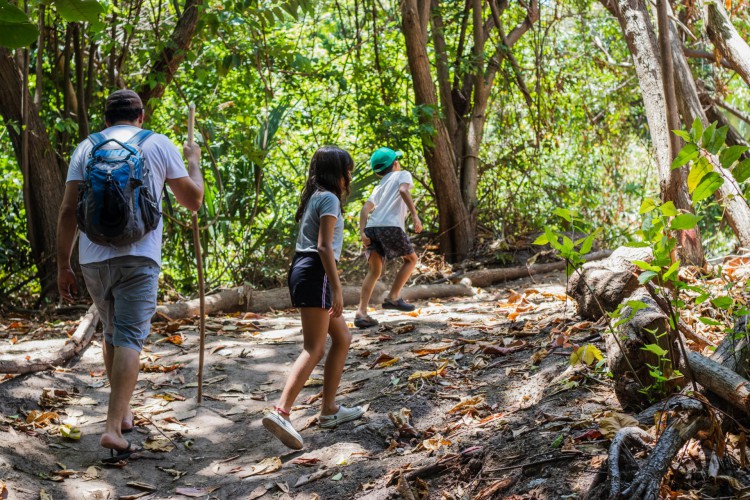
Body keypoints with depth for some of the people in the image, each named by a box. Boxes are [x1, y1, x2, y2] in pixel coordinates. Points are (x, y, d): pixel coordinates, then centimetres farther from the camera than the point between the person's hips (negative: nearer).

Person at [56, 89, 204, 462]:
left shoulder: (86, 148, 9)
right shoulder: (158, 144, 5)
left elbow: (68, 211, 3)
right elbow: (193, 200, 10)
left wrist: (63, 266, 7)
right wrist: (194, 163, 28)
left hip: (93, 258, 3)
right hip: (138, 256, -3)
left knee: (112, 334, 20)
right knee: (129, 338, -4)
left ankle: (123, 412, 30)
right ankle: (113, 427, -15)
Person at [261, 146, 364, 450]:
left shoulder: (314, 197, 20)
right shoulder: (329, 199, -8)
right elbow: (324, 246, -17)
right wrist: (337, 288, -19)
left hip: (304, 270, 10)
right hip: (315, 273, -10)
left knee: (342, 338, 17)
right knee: (314, 349, -14)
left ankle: (329, 409, 19)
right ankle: (280, 412, -27)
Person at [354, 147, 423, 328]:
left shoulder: (378, 187, 30)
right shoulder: (402, 175, 15)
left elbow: (366, 208, 14)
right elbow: (403, 191, -8)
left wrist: (362, 232, 5)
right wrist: (415, 215, -12)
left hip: (371, 227, 6)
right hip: (391, 226, -6)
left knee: (374, 271, 8)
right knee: (410, 259, 16)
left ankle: (361, 312, -5)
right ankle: (393, 297, 8)